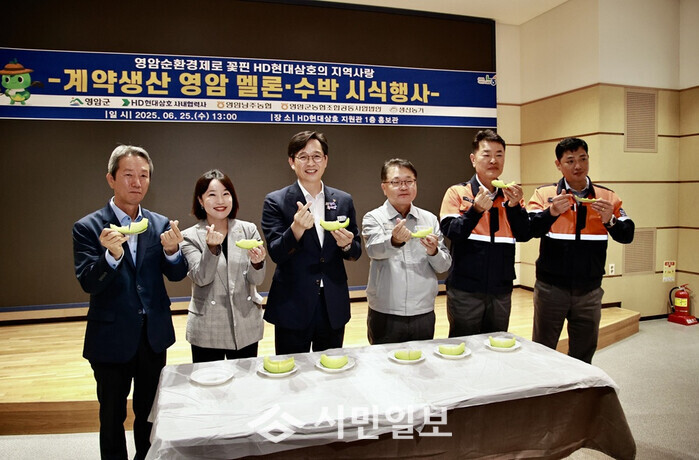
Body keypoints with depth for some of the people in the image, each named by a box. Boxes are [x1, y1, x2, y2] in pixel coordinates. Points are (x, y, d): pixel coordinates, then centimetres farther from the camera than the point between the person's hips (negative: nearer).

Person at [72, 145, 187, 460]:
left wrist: (172, 251, -27)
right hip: (111, 338, -3)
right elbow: (88, 283, -16)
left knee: (150, 412, 20)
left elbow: (177, 274, -6)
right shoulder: (88, 227, -9)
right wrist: (111, 255, -35)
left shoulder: (160, 224, 0)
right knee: (112, 417, 15)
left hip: (154, 335, 3)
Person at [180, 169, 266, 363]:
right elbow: (201, 278, -13)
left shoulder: (249, 230, 0)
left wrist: (257, 262, -25)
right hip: (207, 332, -1)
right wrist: (212, 247, -29)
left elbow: (256, 279, -3)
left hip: (246, 329, 2)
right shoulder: (190, 236, -3)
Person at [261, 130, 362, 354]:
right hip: (293, 309, -3)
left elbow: (356, 252, 9)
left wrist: (347, 244, -14)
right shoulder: (275, 201, -5)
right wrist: (296, 229, -29)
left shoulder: (344, 201, 5)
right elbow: (276, 254, -11)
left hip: (334, 308, 3)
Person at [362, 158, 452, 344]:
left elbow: (444, 266, 5)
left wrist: (434, 252, -16)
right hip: (385, 315, -2)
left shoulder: (429, 219, 6)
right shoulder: (374, 218, -1)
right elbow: (374, 249, -21)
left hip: (424, 313, 3)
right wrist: (394, 241, -41)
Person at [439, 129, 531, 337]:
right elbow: (450, 232, -13)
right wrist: (476, 209, -27)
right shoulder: (458, 192, -3)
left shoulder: (511, 195, 9)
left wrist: (515, 205, -15)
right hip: (465, 290, -4)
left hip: (501, 291, 4)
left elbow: (525, 235, 0)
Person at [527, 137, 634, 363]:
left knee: (583, 355, 15)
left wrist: (610, 220, -20)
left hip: (589, 290, 2)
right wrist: (552, 212, -31)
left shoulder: (607, 197, 5)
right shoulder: (544, 194, -2)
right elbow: (529, 228, -14)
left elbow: (627, 236, -1)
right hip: (550, 287, -2)